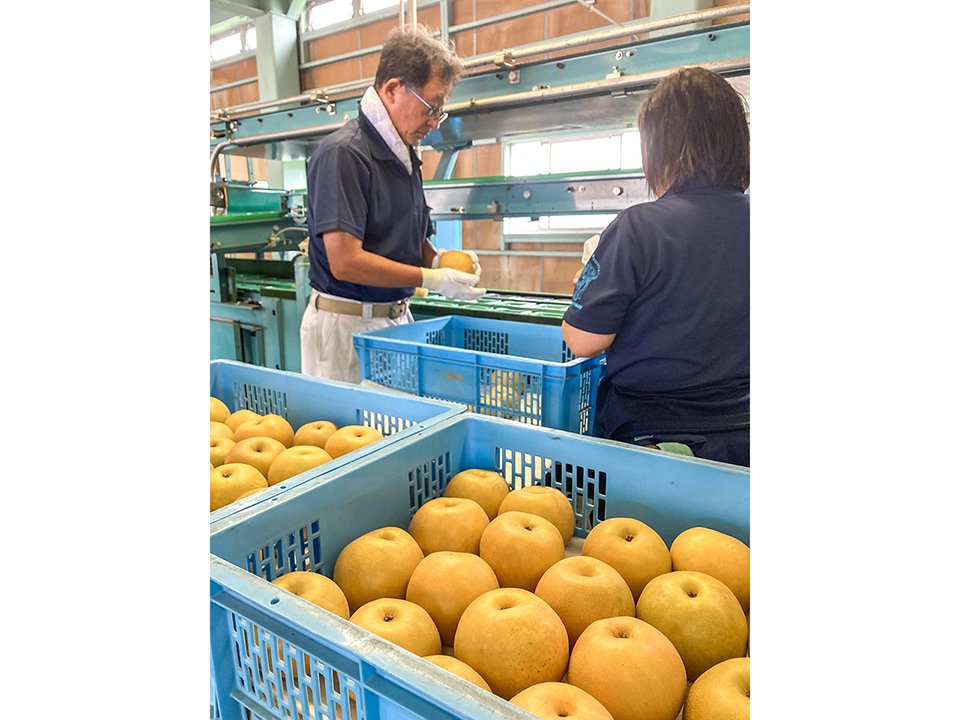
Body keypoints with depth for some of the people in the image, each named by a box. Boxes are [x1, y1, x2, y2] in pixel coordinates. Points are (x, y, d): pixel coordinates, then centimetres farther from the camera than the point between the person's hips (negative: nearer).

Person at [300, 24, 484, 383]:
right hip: (346, 324, -8)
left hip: (397, 318, 8)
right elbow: (345, 262, -23)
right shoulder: (342, 154, -16)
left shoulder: (404, 155, 12)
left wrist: (438, 261, -1)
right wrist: (434, 280, -19)